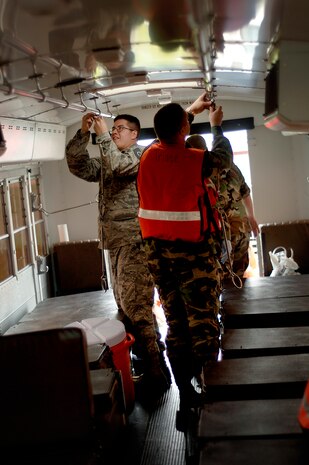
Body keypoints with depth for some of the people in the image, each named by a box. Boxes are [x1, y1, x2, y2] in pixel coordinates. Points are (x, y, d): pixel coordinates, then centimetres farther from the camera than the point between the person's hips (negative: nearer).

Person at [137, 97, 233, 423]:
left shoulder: (149, 155, 1)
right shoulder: (196, 160, -12)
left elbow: (167, 135, 25)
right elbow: (224, 156, 11)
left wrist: (191, 109, 37)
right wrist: (216, 125, 28)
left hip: (157, 251, 5)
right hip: (193, 251, -5)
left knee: (175, 324, 11)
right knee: (202, 322, 2)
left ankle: (185, 394, 16)